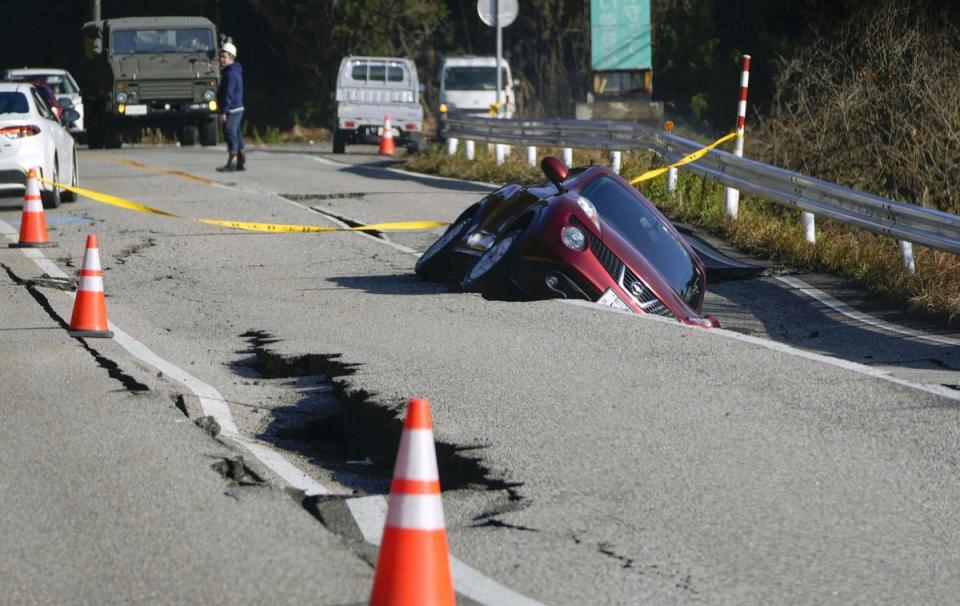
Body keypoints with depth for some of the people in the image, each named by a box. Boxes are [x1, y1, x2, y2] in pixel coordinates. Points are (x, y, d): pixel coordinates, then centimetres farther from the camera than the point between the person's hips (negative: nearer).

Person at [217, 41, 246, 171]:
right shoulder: (236, 72, 18)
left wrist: (223, 112, -21)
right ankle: (241, 163, 14)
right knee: (236, 134, 12)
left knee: (230, 133, -10)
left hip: (232, 109, -11)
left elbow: (228, 94, -21)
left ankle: (231, 163, -12)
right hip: (238, 107, 11)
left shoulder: (231, 74, -16)